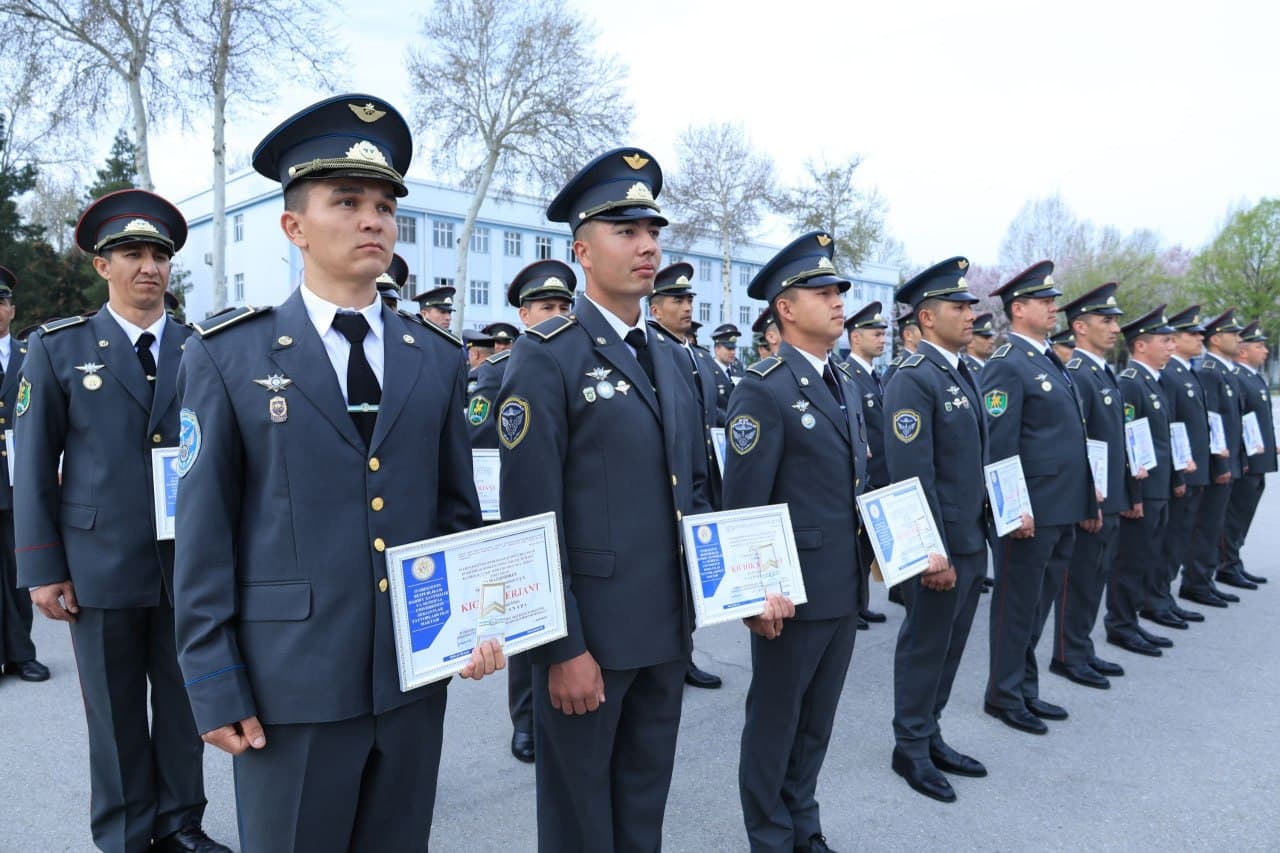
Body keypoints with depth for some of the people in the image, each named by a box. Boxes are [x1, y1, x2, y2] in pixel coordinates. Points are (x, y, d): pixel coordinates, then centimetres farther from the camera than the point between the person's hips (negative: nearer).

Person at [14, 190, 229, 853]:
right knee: (116, 715, 10)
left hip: (192, 564, 2)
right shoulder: (57, 348, 2)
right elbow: (33, 464, 1)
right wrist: (41, 569, -4)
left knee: (186, 703, 11)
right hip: (101, 565, -1)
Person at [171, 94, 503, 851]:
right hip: (290, 682, -2)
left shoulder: (439, 358, 5)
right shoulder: (229, 356, -2)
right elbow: (205, 531, -4)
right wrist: (214, 684, -6)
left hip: (417, 674, 3)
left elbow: (458, 510, 9)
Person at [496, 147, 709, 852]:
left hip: (668, 630, 7)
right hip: (590, 632, -6)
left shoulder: (666, 362, 11)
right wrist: (563, 647, -17)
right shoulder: (546, 357, -12)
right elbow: (531, 517, -16)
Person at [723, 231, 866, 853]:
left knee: (817, 721, 20)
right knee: (775, 722, 10)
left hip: (845, 591, 8)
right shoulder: (764, 390, -14)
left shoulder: (846, 385, 12)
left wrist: (866, 564, 14)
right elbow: (743, 504, -17)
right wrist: (759, 591, -19)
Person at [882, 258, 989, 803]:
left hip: (972, 540, 9)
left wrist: (978, 536, 15)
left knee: (950, 645, 17)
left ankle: (931, 737, 32)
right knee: (925, 646, 6)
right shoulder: (914, 379, -17)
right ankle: (911, 749, 22)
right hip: (939, 546, -9)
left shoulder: (962, 373, 12)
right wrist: (933, 551, -22)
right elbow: (912, 474, -22)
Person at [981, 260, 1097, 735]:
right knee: (1017, 605, 4)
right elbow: (998, 445, -19)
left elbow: (1071, 439, 19)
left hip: (1062, 512, 9)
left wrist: (1087, 502, 18)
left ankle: (1026, 689, 30)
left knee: (1038, 604, 17)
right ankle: (1005, 696, 17)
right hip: (1030, 513, -9)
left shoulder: (1051, 361, 15)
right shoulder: (1008, 365, -13)